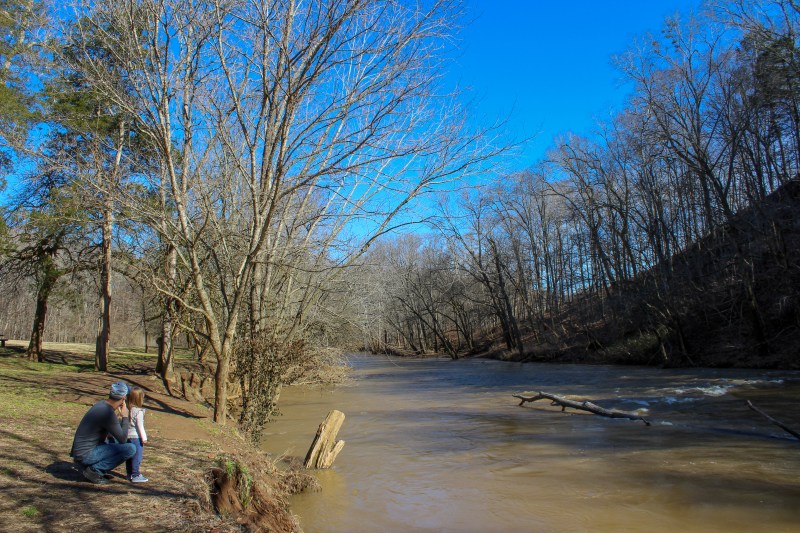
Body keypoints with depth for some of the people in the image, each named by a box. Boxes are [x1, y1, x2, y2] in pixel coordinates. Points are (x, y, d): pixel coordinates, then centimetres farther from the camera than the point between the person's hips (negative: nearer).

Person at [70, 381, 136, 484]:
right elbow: (123, 439, -15)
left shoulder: (101, 404, 7)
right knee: (131, 449, -17)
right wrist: (125, 417, -6)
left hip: (79, 452, 10)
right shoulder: (108, 413, -22)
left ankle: (93, 468, 13)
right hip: (86, 455, -10)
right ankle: (95, 470, -7)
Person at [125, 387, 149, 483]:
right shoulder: (139, 412, -16)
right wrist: (144, 438, -10)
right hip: (136, 437, -8)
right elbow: (140, 426, -15)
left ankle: (129, 474, 24)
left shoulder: (127, 410, 6)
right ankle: (135, 475, 2)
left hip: (128, 436, 8)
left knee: (129, 456, 15)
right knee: (137, 456, -1)